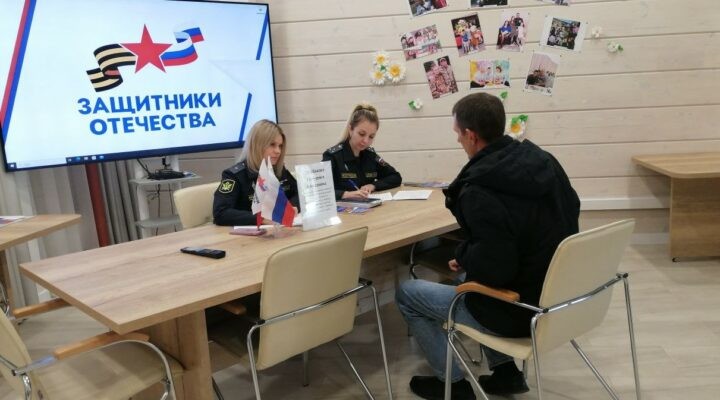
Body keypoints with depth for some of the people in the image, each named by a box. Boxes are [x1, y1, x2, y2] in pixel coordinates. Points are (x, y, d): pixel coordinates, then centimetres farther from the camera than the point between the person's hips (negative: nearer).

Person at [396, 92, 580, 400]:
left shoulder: (479, 191, -27)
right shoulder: (543, 160, -2)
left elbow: (493, 268, -32)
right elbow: (568, 215, 11)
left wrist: (462, 255, -9)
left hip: (517, 311, -8)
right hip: (555, 297, 8)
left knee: (407, 293, 7)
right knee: (462, 281, 33)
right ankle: (505, 369, 29)